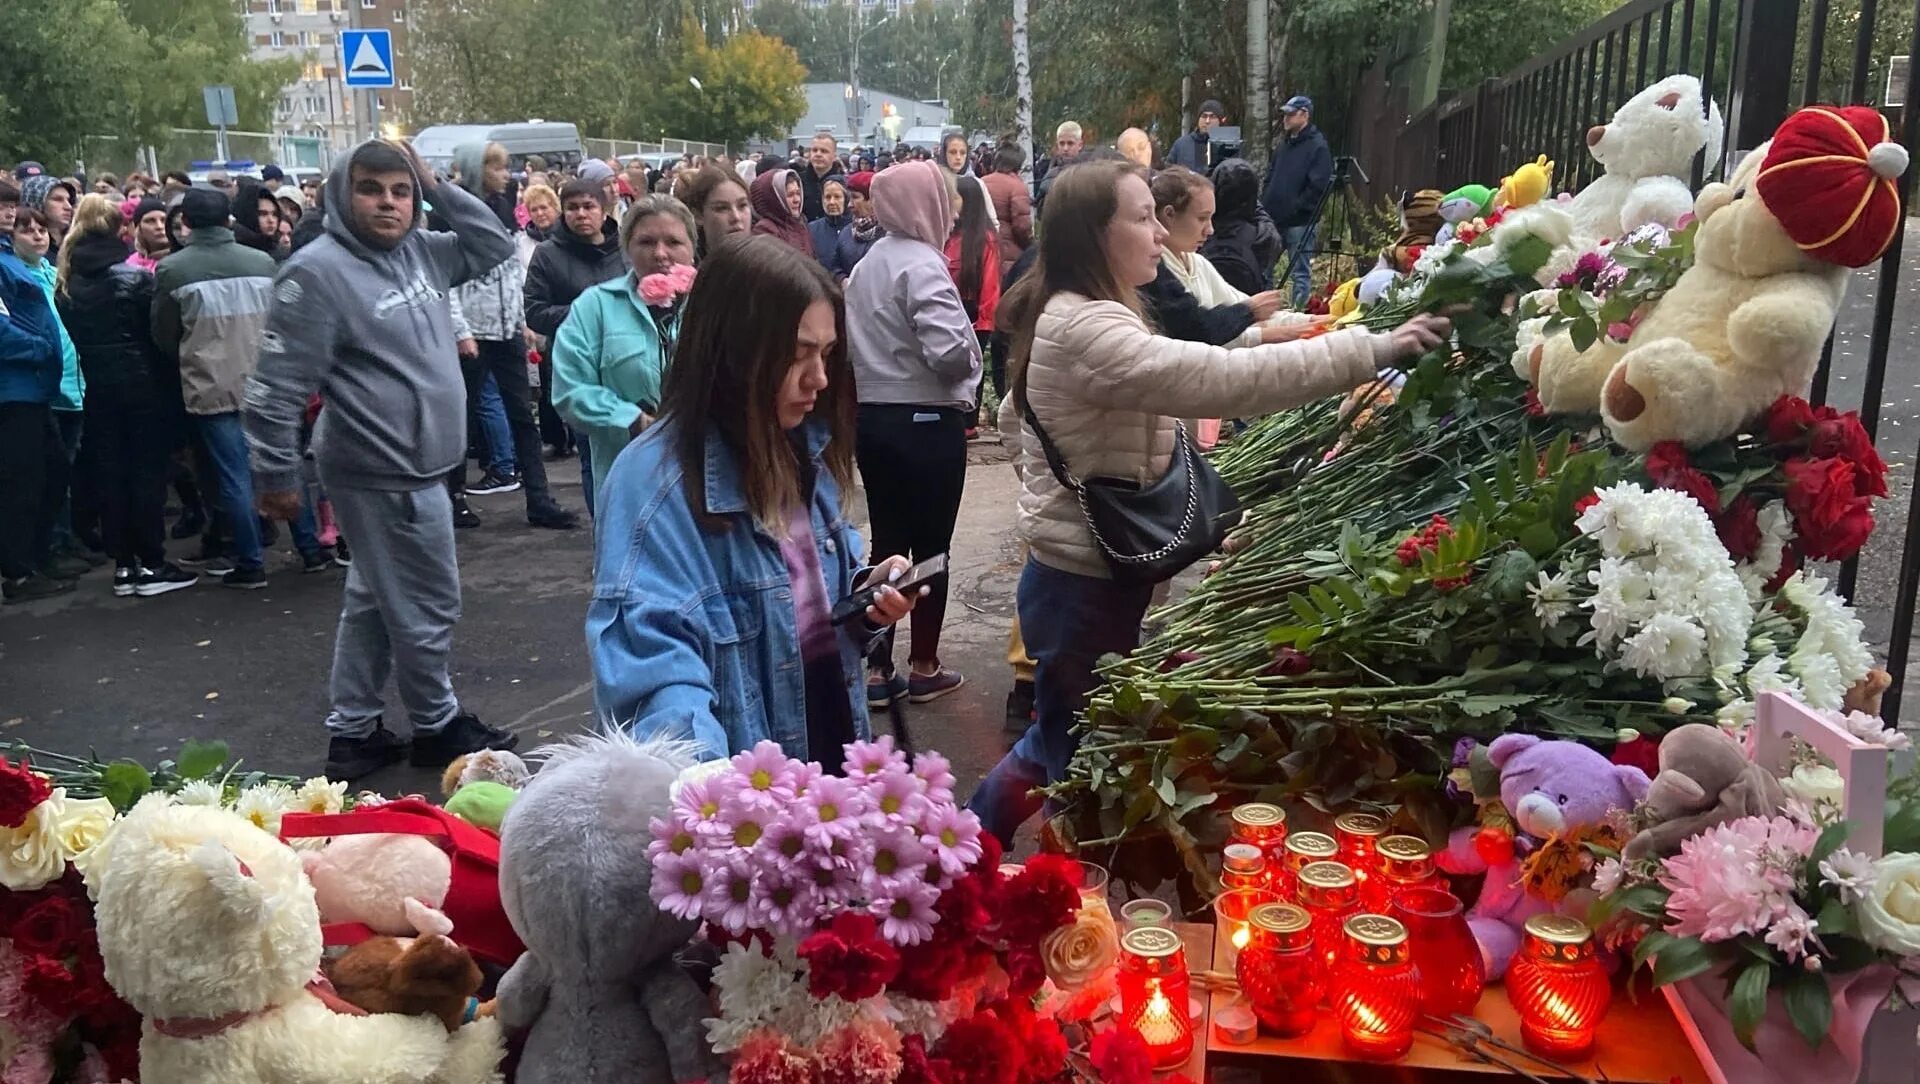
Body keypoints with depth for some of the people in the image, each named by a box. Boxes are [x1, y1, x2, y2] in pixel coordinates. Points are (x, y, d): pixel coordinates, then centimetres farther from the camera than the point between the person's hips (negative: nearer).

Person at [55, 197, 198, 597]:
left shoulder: (66, 285, 5)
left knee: (109, 474, 8)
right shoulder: (135, 276, -10)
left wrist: (98, 366, 13)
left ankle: (123, 564, 12)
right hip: (142, 384, -5)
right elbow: (158, 332, -10)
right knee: (147, 472, 0)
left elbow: (74, 337, 6)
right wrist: (168, 381, 0)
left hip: (97, 388, 5)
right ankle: (151, 564, 1)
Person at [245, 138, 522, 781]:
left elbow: (495, 246, 18)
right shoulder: (319, 271, -15)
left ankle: (353, 732, 29)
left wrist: (438, 187, 6)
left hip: (411, 466, 9)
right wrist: (277, 475, -14)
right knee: (427, 606, 2)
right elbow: (279, 385, -15)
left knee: (376, 601, 17)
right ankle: (437, 726, 21)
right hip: (385, 473, -9)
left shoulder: (420, 252, 8)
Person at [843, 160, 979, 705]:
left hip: (871, 416, 8)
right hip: (925, 421, -8)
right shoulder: (922, 265, -16)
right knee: (930, 545, 6)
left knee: (887, 543, 13)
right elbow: (950, 350, -26)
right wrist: (970, 358, -6)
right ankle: (924, 669, 18)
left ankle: (878, 671, 18)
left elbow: (853, 341, 15)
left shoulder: (868, 263, 11)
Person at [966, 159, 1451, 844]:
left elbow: (1015, 409, 25)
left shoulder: (1070, 316, 10)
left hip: (1083, 572, 10)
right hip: (1085, 587, -10)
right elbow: (1227, 378, -33)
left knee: (1059, 742, 25)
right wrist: (1375, 348, -30)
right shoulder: (1086, 330, -25)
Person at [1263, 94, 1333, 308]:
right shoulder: (1283, 145, 17)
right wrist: (1265, 206, 8)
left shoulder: (1317, 147, -7)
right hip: (1274, 219, 8)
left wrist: (1295, 209, -17)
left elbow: (1318, 186, -16)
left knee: (1300, 273, -3)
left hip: (1299, 222, -8)